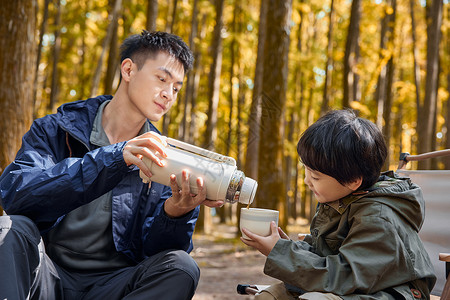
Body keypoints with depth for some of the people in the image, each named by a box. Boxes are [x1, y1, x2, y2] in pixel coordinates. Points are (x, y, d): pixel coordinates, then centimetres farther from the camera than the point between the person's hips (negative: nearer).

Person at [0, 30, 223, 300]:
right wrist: (112, 159, -29)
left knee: (181, 266, -26)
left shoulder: (163, 160, 6)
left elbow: (154, 249, -2)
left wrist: (174, 214, -26)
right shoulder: (56, 130, 1)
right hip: (46, 276, -2)